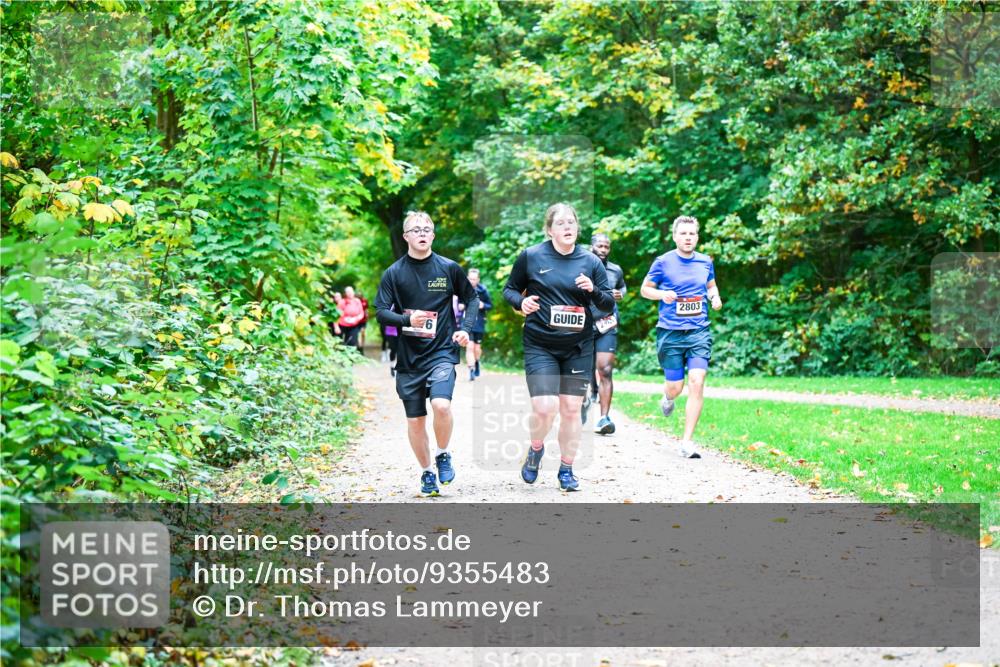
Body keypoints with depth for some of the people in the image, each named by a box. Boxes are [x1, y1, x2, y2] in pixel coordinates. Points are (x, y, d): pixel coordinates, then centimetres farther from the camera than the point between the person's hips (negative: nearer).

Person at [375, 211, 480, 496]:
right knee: (415, 420, 5)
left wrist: (466, 328, -2)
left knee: (441, 405, -24)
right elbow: (380, 312, -3)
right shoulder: (394, 273, 0)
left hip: (442, 352, -2)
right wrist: (407, 319, -21)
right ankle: (427, 472, 26)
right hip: (408, 357, 2)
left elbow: (471, 298, 14)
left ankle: (443, 455, 3)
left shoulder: (448, 268, 1)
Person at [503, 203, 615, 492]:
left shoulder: (590, 261, 3)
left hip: (578, 348, 2)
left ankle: (566, 469, 20)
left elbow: (609, 304, 6)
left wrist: (593, 290, -15)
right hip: (540, 346, -2)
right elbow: (509, 290, 8)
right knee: (544, 408, -15)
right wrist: (521, 302, -13)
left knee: (571, 409, 4)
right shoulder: (530, 257, -2)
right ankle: (536, 449, 17)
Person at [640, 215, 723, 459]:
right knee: (675, 387, 2)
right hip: (670, 332, -2)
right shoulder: (663, 262, -2)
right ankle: (668, 397, 44)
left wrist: (715, 297, 2)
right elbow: (645, 289, 7)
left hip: (699, 331, 2)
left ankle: (687, 442, -8)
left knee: (697, 383, -13)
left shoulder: (705, 262, 8)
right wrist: (662, 294, -13)